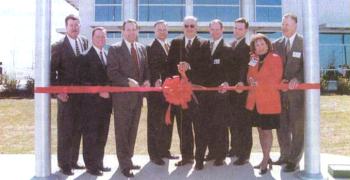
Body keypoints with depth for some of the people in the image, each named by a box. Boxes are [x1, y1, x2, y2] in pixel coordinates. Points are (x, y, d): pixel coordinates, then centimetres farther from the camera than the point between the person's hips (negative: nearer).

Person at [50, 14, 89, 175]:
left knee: (77, 129, 11)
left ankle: (73, 160, 25)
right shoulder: (58, 46, -6)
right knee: (65, 130, 2)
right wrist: (58, 91, -13)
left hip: (82, 93, 4)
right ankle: (64, 163, 15)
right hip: (66, 94, -4)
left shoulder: (85, 42, 7)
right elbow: (52, 71, -6)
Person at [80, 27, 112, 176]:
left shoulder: (108, 55, 14)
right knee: (90, 134, 1)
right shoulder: (86, 56, -6)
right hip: (92, 100, -6)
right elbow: (84, 80, -11)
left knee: (102, 135, 13)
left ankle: (99, 162, 24)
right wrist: (99, 91, -16)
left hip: (106, 100, 7)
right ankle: (90, 164, 11)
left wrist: (108, 91, 2)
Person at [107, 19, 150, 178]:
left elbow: (145, 69, 15)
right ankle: (125, 164, 10)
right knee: (122, 131, 1)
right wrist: (128, 81, -23)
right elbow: (112, 73, -13)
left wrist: (147, 80, -5)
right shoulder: (115, 48, -5)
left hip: (137, 95, 6)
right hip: (122, 96, -6)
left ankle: (128, 160, 28)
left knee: (132, 130, 14)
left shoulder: (142, 48, 12)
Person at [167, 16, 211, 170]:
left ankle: (199, 158, 9)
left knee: (199, 126, 0)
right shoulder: (175, 43, 13)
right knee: (183, 126, 9)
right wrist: (178, 67, -14)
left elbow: (206, 65, -6)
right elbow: (170, 63, 6)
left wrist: (189, 66, -18)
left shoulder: (204, 44, 5)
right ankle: (186, 156, 21)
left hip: (197, 89, -2)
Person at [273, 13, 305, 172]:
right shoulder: (277, 44, 10)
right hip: (280, 90, 4)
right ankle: (285, 155, 27)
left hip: (297, 90, -4)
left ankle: (294, 160, 13)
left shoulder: (304, 42, -2)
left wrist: (297, 79, -26)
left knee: (297, 126, 3)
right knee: (281, 125, 11)